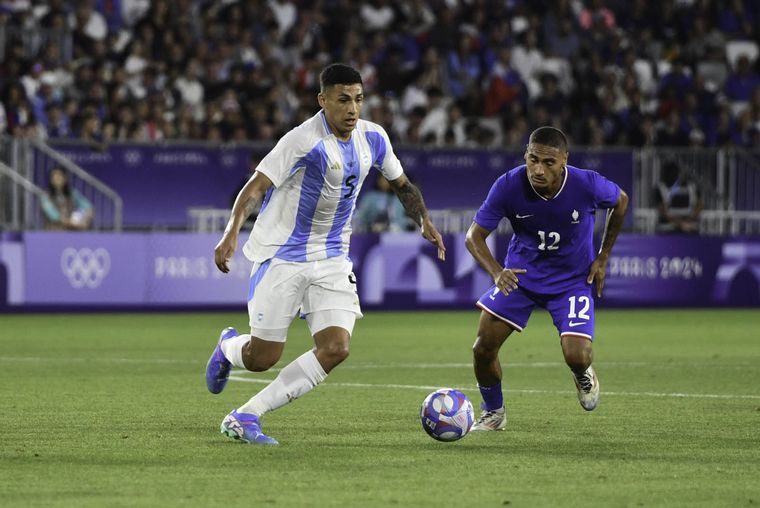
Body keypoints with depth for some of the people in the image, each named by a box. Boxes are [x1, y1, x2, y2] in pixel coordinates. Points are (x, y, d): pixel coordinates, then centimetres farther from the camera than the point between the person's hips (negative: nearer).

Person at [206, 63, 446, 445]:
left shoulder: (373, 138, 1)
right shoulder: (304, 141, -20)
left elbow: (401, 184, 18)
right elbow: (256, 186, -23)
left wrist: (424, 221, 1)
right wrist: (231, 233, -38)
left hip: (332, 260, 6)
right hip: (282, 256, -6)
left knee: (335, 349, -13)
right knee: (262, 359, -2)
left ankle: (245, 417, -6)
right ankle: (229, 347, 38)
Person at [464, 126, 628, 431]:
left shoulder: (588, 185, -25)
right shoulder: (508, 185, -24)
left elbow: (620, 201, -1)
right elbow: (474, 236, -16)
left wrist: (602, 257, 1)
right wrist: (496, 271, -35)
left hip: (572, 279, -1)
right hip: (520, 274, 1)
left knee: (577, 357, -17)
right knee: (483, 348, -9)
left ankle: (584, 377, 24)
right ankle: (493, 413, 20)